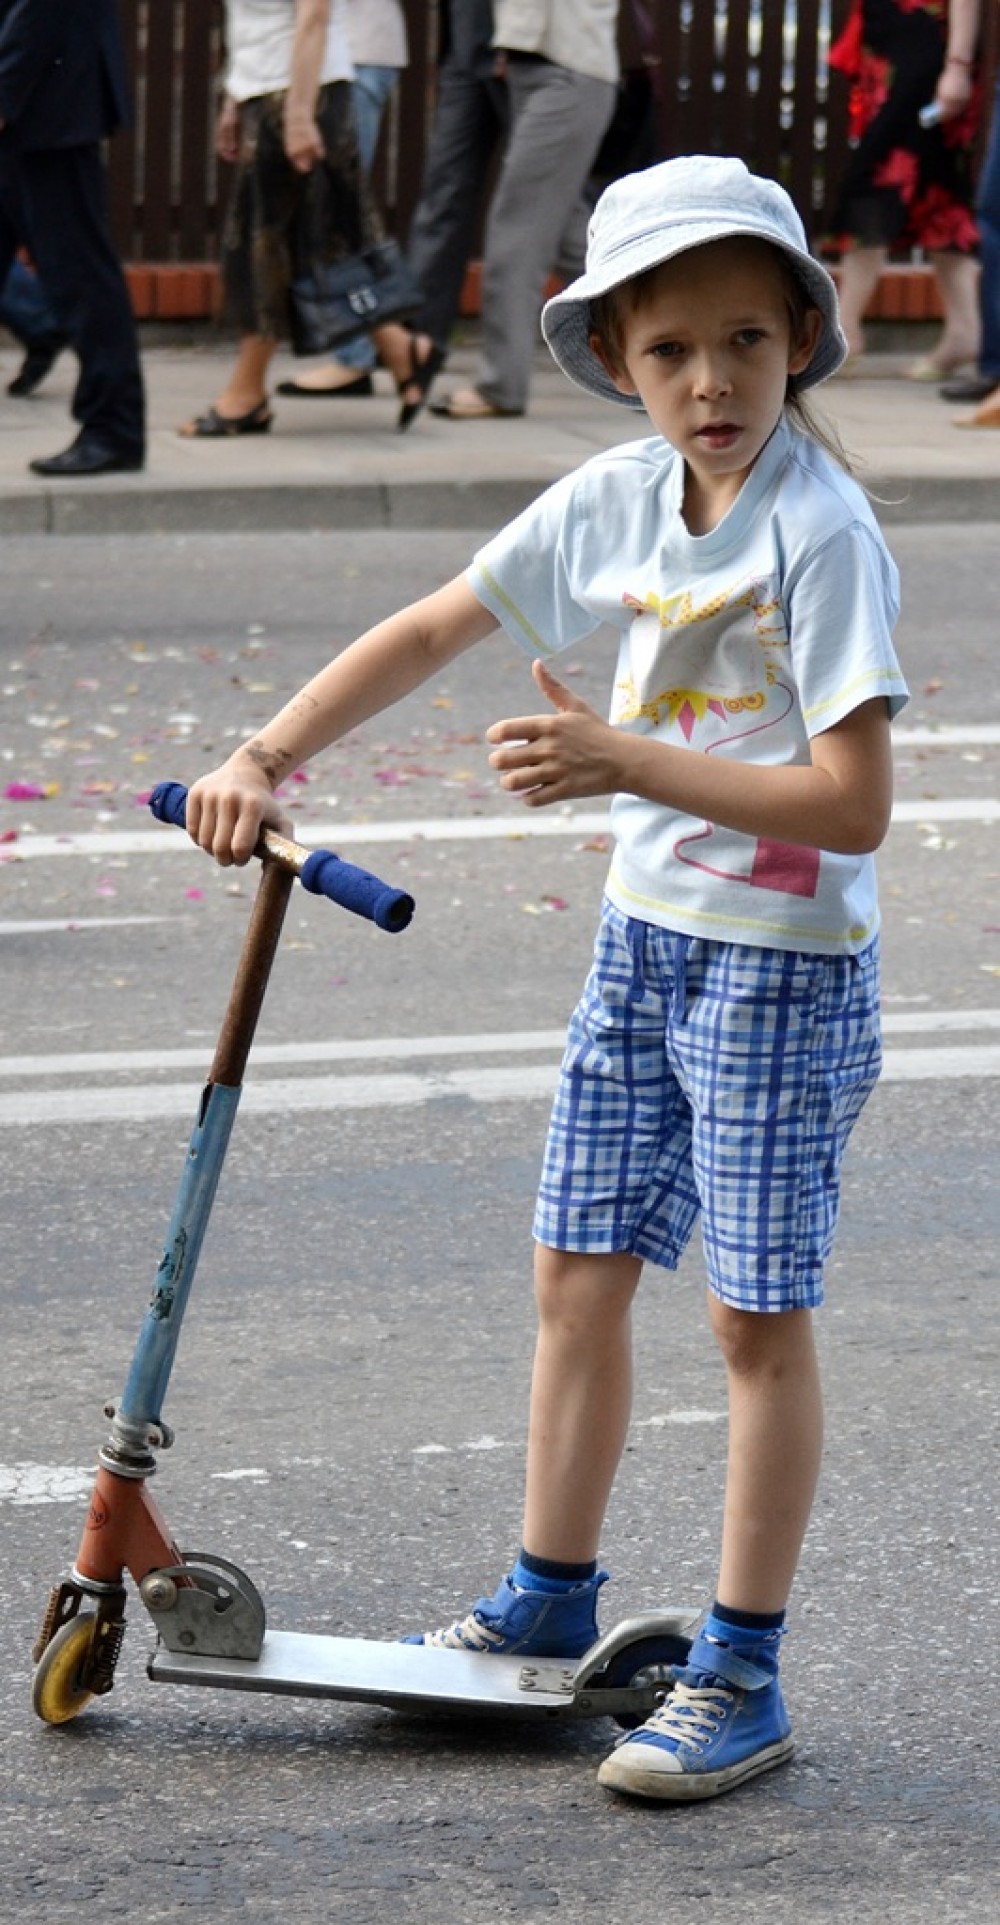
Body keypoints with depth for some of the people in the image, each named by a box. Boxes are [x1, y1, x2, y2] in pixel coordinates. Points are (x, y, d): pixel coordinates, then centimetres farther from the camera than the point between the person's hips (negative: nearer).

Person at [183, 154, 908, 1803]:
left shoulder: (820, 532, -20)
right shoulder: (618, 498, 1)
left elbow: (852, 804, -25)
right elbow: (435, 629, 11)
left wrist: (625, 761, -29)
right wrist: (266, 756, 3)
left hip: (782, 965, -7)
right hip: (645, 933, 7)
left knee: (759, 1312, -2)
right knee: (579, 1269, 14)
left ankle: (741, 1678, 6)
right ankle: (550, 1602, 30)